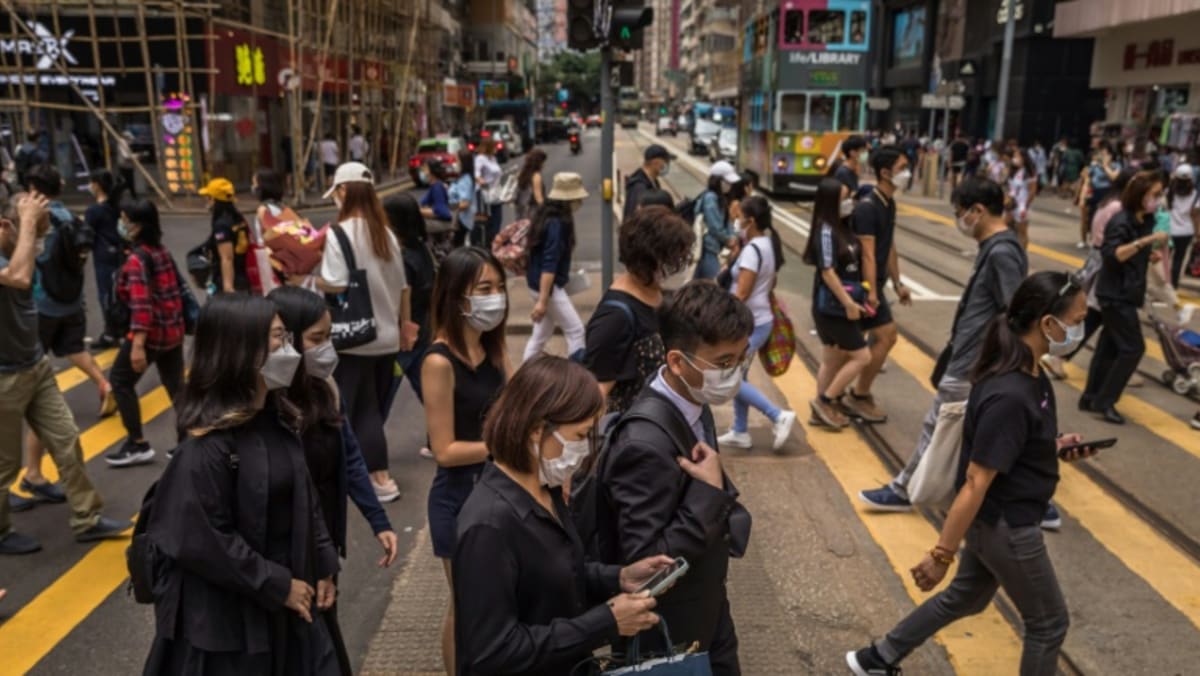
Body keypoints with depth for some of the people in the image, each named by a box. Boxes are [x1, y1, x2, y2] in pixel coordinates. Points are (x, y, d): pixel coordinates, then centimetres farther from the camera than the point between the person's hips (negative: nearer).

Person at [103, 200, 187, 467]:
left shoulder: (137, 259, -17)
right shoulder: (162, 251, 8)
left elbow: (141, 304, -25)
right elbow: (178, 287, 16)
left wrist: (138, 345, -29)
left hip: (151, 332, -8)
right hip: (173, 330, 8)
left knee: (121, 381, 8)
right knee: (176, 385, 12)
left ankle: (137, 445, 11)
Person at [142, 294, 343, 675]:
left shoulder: (277, 418, 2)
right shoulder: (209, 442, -22)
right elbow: (202, 540, -20)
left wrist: (323, 565, 7)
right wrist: (277, 586, -14)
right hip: (226, 614, -7)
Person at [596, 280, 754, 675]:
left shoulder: (693, 406, -5)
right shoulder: (645, 444, -32)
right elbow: (644, 563, -31)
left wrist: (721, 505, -5)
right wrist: (711, 492, -30)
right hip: (666, 636, -8)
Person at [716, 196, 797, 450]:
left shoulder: (752, 249, -20)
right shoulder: (771, 245, 9)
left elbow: (741, 294, -22)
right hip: (761, 319, 10)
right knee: (737, 376, 16)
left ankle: (778, 416, -6)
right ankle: (740, 433, 21)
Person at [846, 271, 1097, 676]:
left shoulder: (1029, 375, -2)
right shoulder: (1010, 396, -32)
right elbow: (976, 483, -28)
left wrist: (1054, 447, 1)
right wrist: (942, 554, -23)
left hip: (995, 519, 9)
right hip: (1006, 526, -9)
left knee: (966, 597, 26)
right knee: (1049, 623, 14)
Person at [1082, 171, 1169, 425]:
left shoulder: (1146, 221, 10)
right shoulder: (1121, 221, -17)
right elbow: (1112, 255, -28)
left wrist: (1153, 254, 4)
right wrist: (1146, 240, -33)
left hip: (1127, 293, 9)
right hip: (1115, 294, -9)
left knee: (1110, 346, 12)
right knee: (1133, 348, -9)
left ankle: (1091, 398, 20)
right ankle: (1104, 401, -1)